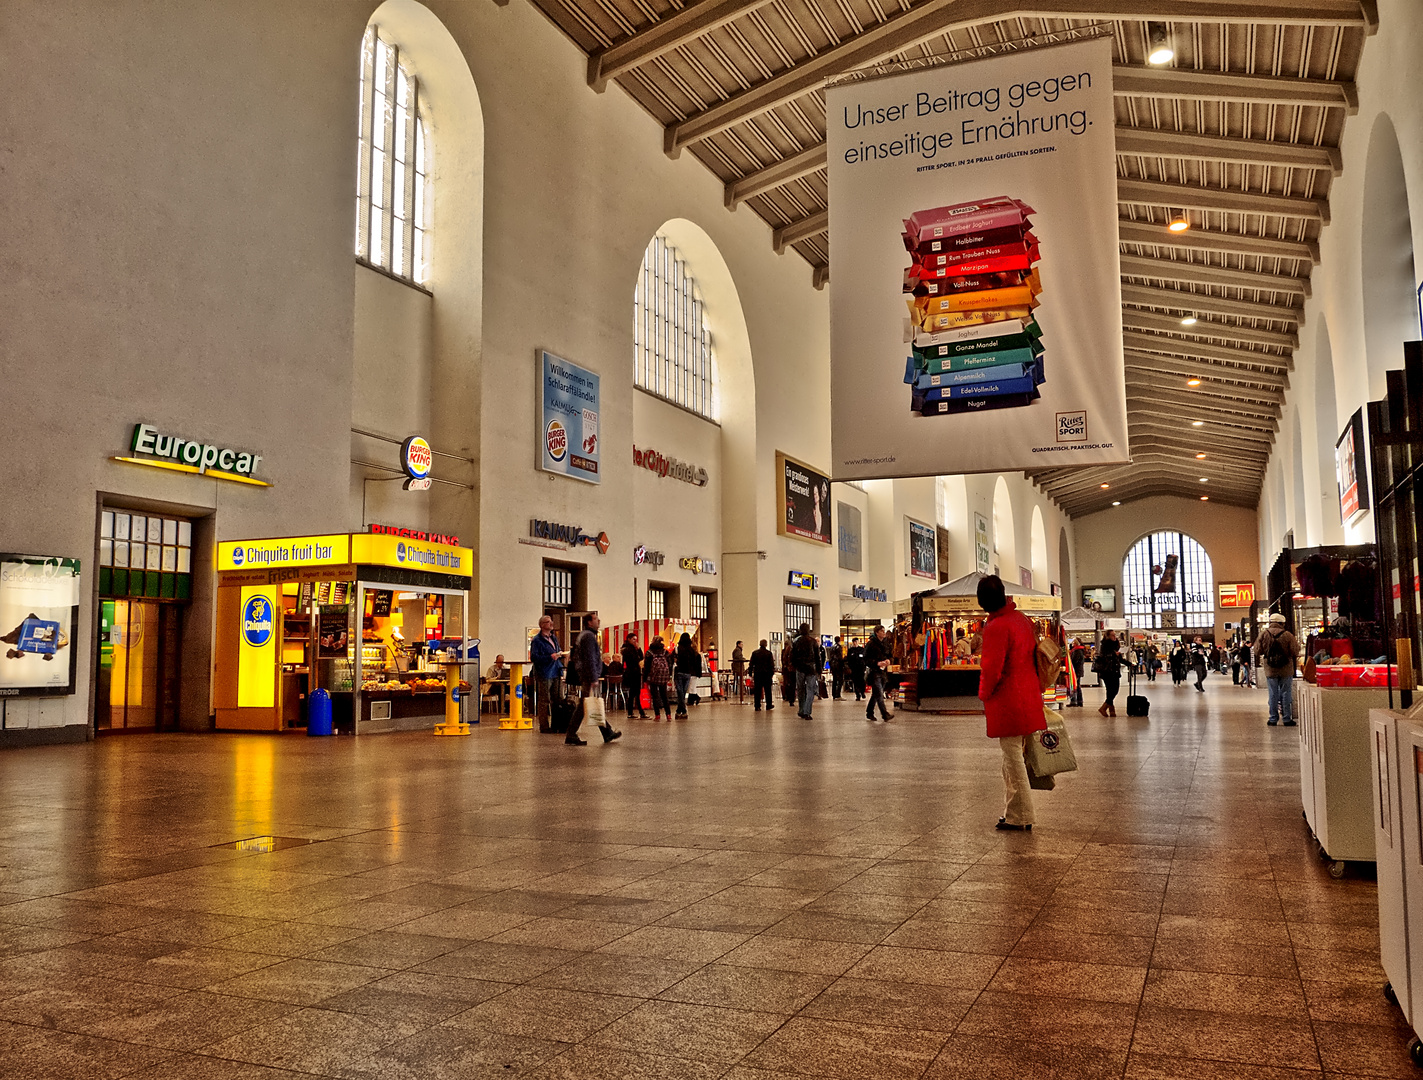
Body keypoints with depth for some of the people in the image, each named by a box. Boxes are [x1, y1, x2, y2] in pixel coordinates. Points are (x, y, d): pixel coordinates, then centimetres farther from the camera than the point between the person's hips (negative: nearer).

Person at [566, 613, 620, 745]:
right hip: (588, 676, -11)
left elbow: (576, 657, 22)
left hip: (584, 675, 11)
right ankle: (571, 736, -3)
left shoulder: (583, 635, 18)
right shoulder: (589, 636, -14)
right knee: (584, 706, -7)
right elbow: (590, 659, -21)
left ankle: (608, 734, 21)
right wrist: (594, 678, -21)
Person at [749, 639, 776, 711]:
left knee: (757, 691, 2)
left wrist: (751, 674, 9)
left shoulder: (755, 653, 3)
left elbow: (751, 664, 4)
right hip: (767, 673, -1)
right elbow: (772, 664, -2)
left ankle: (757, 706, 0)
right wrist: (772, 674, 4)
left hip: (757, 674, 1)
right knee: (767, 690, 10)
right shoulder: (769, 653, -2)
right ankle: (769, 705, 16)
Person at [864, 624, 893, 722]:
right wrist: (877, 663, -19)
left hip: (883, 671, 7)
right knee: (879, 694, -13)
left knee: (876, 694, 13)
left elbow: (888, 655, 25)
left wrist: (888, 660, 3)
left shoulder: (886, 642, 12)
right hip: (874, 671, -7)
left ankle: (869, 713, 24)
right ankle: (885, 715, -19)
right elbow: (866, 659, -9)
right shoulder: (871, 644, -9)